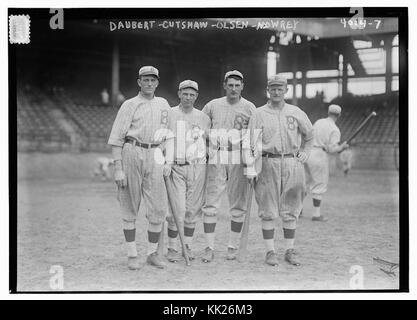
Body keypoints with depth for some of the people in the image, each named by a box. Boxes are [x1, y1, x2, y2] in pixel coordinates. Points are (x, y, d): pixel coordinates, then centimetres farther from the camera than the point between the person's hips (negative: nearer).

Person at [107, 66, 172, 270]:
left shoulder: (164, 105, 15)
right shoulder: (129, 105, 1)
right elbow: (116, 138, -4)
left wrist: (167, 161, 13)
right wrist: (118, 169, -11)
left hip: (155, 156, 3)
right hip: (131, 155, -3)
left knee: (159, 209, -2)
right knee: (130, 209, 2)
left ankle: (153, 253, 13)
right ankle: (132, 255, 11)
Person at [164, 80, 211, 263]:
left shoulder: (203, 117, 11)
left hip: (197, 167, 3)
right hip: (175, 167, -3)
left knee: (193, 209, 5)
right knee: (176, 210, -8)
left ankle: (188, 247, 18)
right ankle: (172, 249, 4)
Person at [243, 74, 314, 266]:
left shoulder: (296, 113, 10)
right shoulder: (259, 114, 3)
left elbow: (309, 134, 26)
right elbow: (251, 143, -2)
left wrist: (305, 152, 13)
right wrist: (251, 169, -10)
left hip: (292, 164, 2)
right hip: (268, 163, -2)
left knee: (291, 211, 5)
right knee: (268, 211, -2)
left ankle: (289, 251, 14)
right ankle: (270, 252, 6)